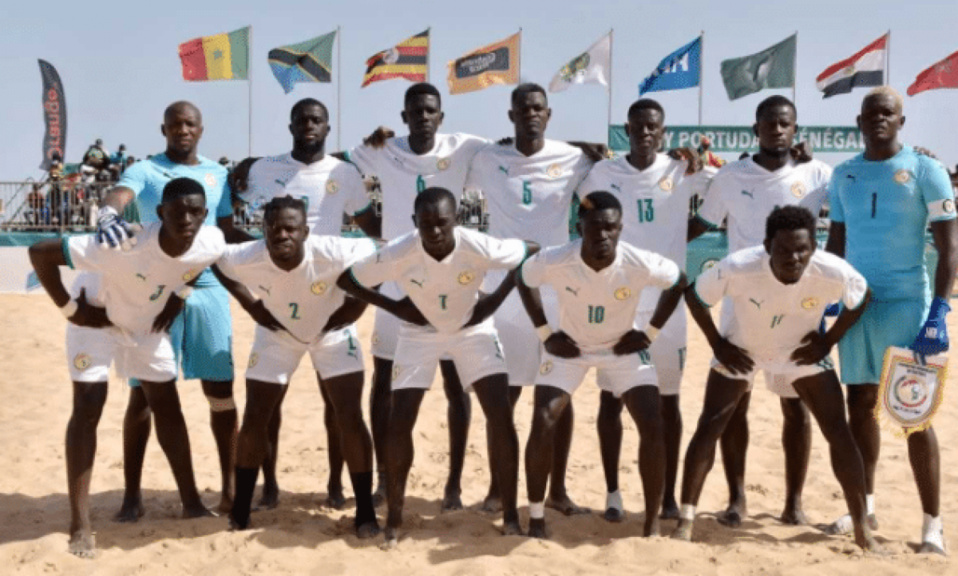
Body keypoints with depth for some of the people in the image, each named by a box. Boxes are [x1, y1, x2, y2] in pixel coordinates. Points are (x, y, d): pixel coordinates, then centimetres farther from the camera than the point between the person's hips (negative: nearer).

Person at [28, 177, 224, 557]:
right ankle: (80, 524, -2)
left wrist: (179, 297, -4)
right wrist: (69, 309, -27)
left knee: (167, 405, 8)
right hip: (96, 318, -5)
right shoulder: (125, 246, -41)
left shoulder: (211, 244, -26)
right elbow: (39, 252, -35)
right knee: (87, 409, -11)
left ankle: (191, 503, 21)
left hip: (147, 324, 5)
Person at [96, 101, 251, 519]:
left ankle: (230, 487, 17)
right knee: (143, 392, 2)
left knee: (221, 390, 5)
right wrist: (109, 217, -44)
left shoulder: (217, 174, 13)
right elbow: (114, 200, -21)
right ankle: (132, 494, 12)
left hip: (208, 291, 3)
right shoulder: (145, 170, 0)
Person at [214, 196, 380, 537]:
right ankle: (240, 511, 18)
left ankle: (365, 512, 4)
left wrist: (352, 307, -18)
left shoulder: (332, 253, -36)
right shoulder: (246, 258, -30)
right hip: (276, 334, 2)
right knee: (254, 421, 0)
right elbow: (215, 262, -7)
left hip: (331, 332, -2)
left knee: (350, 419, -10)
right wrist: (251, 305, -10)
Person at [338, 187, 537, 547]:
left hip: (473, 329, 0)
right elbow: (346, 279, -14)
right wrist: (395, 307, -16)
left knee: (501, 417, -11)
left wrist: (496, 299, -15)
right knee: (399, 424, -7)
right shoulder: (398, 255, -30)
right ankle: (394, 520, 11)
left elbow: (534, 253, -12)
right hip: (420, 333, 0)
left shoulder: (479, 247, -30)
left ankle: (511, 516, 3)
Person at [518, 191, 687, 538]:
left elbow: (678, 282, -6)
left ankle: (652, 522, 6)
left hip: (623, 348, 0)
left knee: (653, 428, -11)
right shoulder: (554, 262, -28)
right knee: (542, 424, -14)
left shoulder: (641, 264, -29)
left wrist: (649, 333, -8)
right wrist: (545, 334, -7)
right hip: (569, 346, 0)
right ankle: (536, 519, 3)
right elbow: (524, 281, -5)